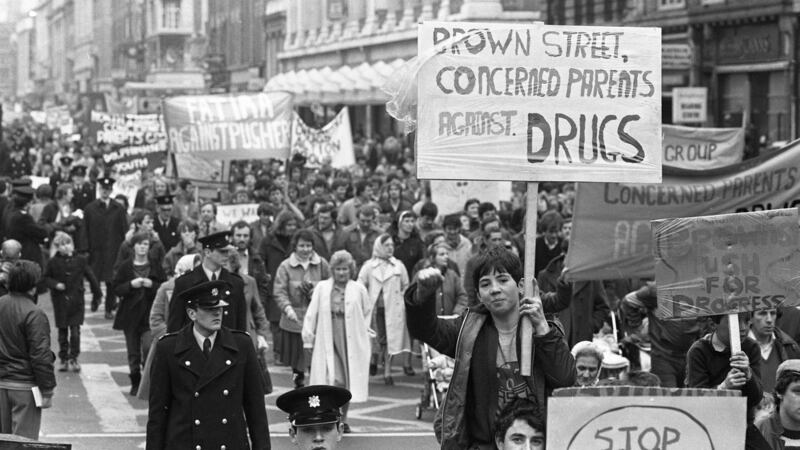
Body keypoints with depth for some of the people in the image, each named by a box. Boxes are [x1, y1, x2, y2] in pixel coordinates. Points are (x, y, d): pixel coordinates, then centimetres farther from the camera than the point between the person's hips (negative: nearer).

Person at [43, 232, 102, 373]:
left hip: (77, 301, 0)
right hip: (60, 301, 0)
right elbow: (46, 278, 5)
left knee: (75, 331, -3)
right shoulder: (53, 262, -4)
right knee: (62, 332, 8)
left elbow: (90, 277, 6)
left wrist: (97, 294, 11)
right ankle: (64, 359, 18)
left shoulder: (80, 260, -2)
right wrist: (55, 284, -15)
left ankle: (73, 358, 7)